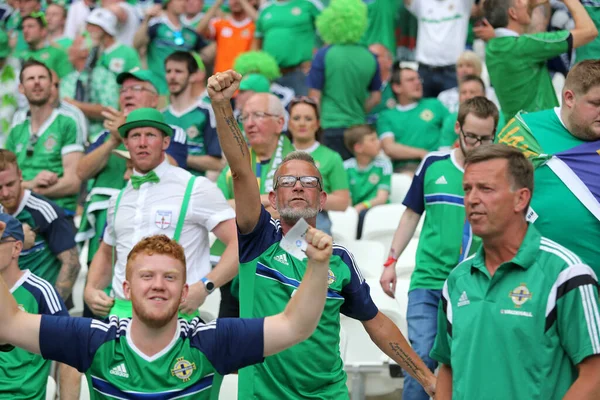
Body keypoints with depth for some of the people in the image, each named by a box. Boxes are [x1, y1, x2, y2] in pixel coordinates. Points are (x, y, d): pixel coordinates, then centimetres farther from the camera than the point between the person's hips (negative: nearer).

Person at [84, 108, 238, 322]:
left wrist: (204, 287, -18)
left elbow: (241, 243, -6)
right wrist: (90, 289, 13)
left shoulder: (195, 188, 0)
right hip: (120, 310, 5)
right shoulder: (119, 199, 19)